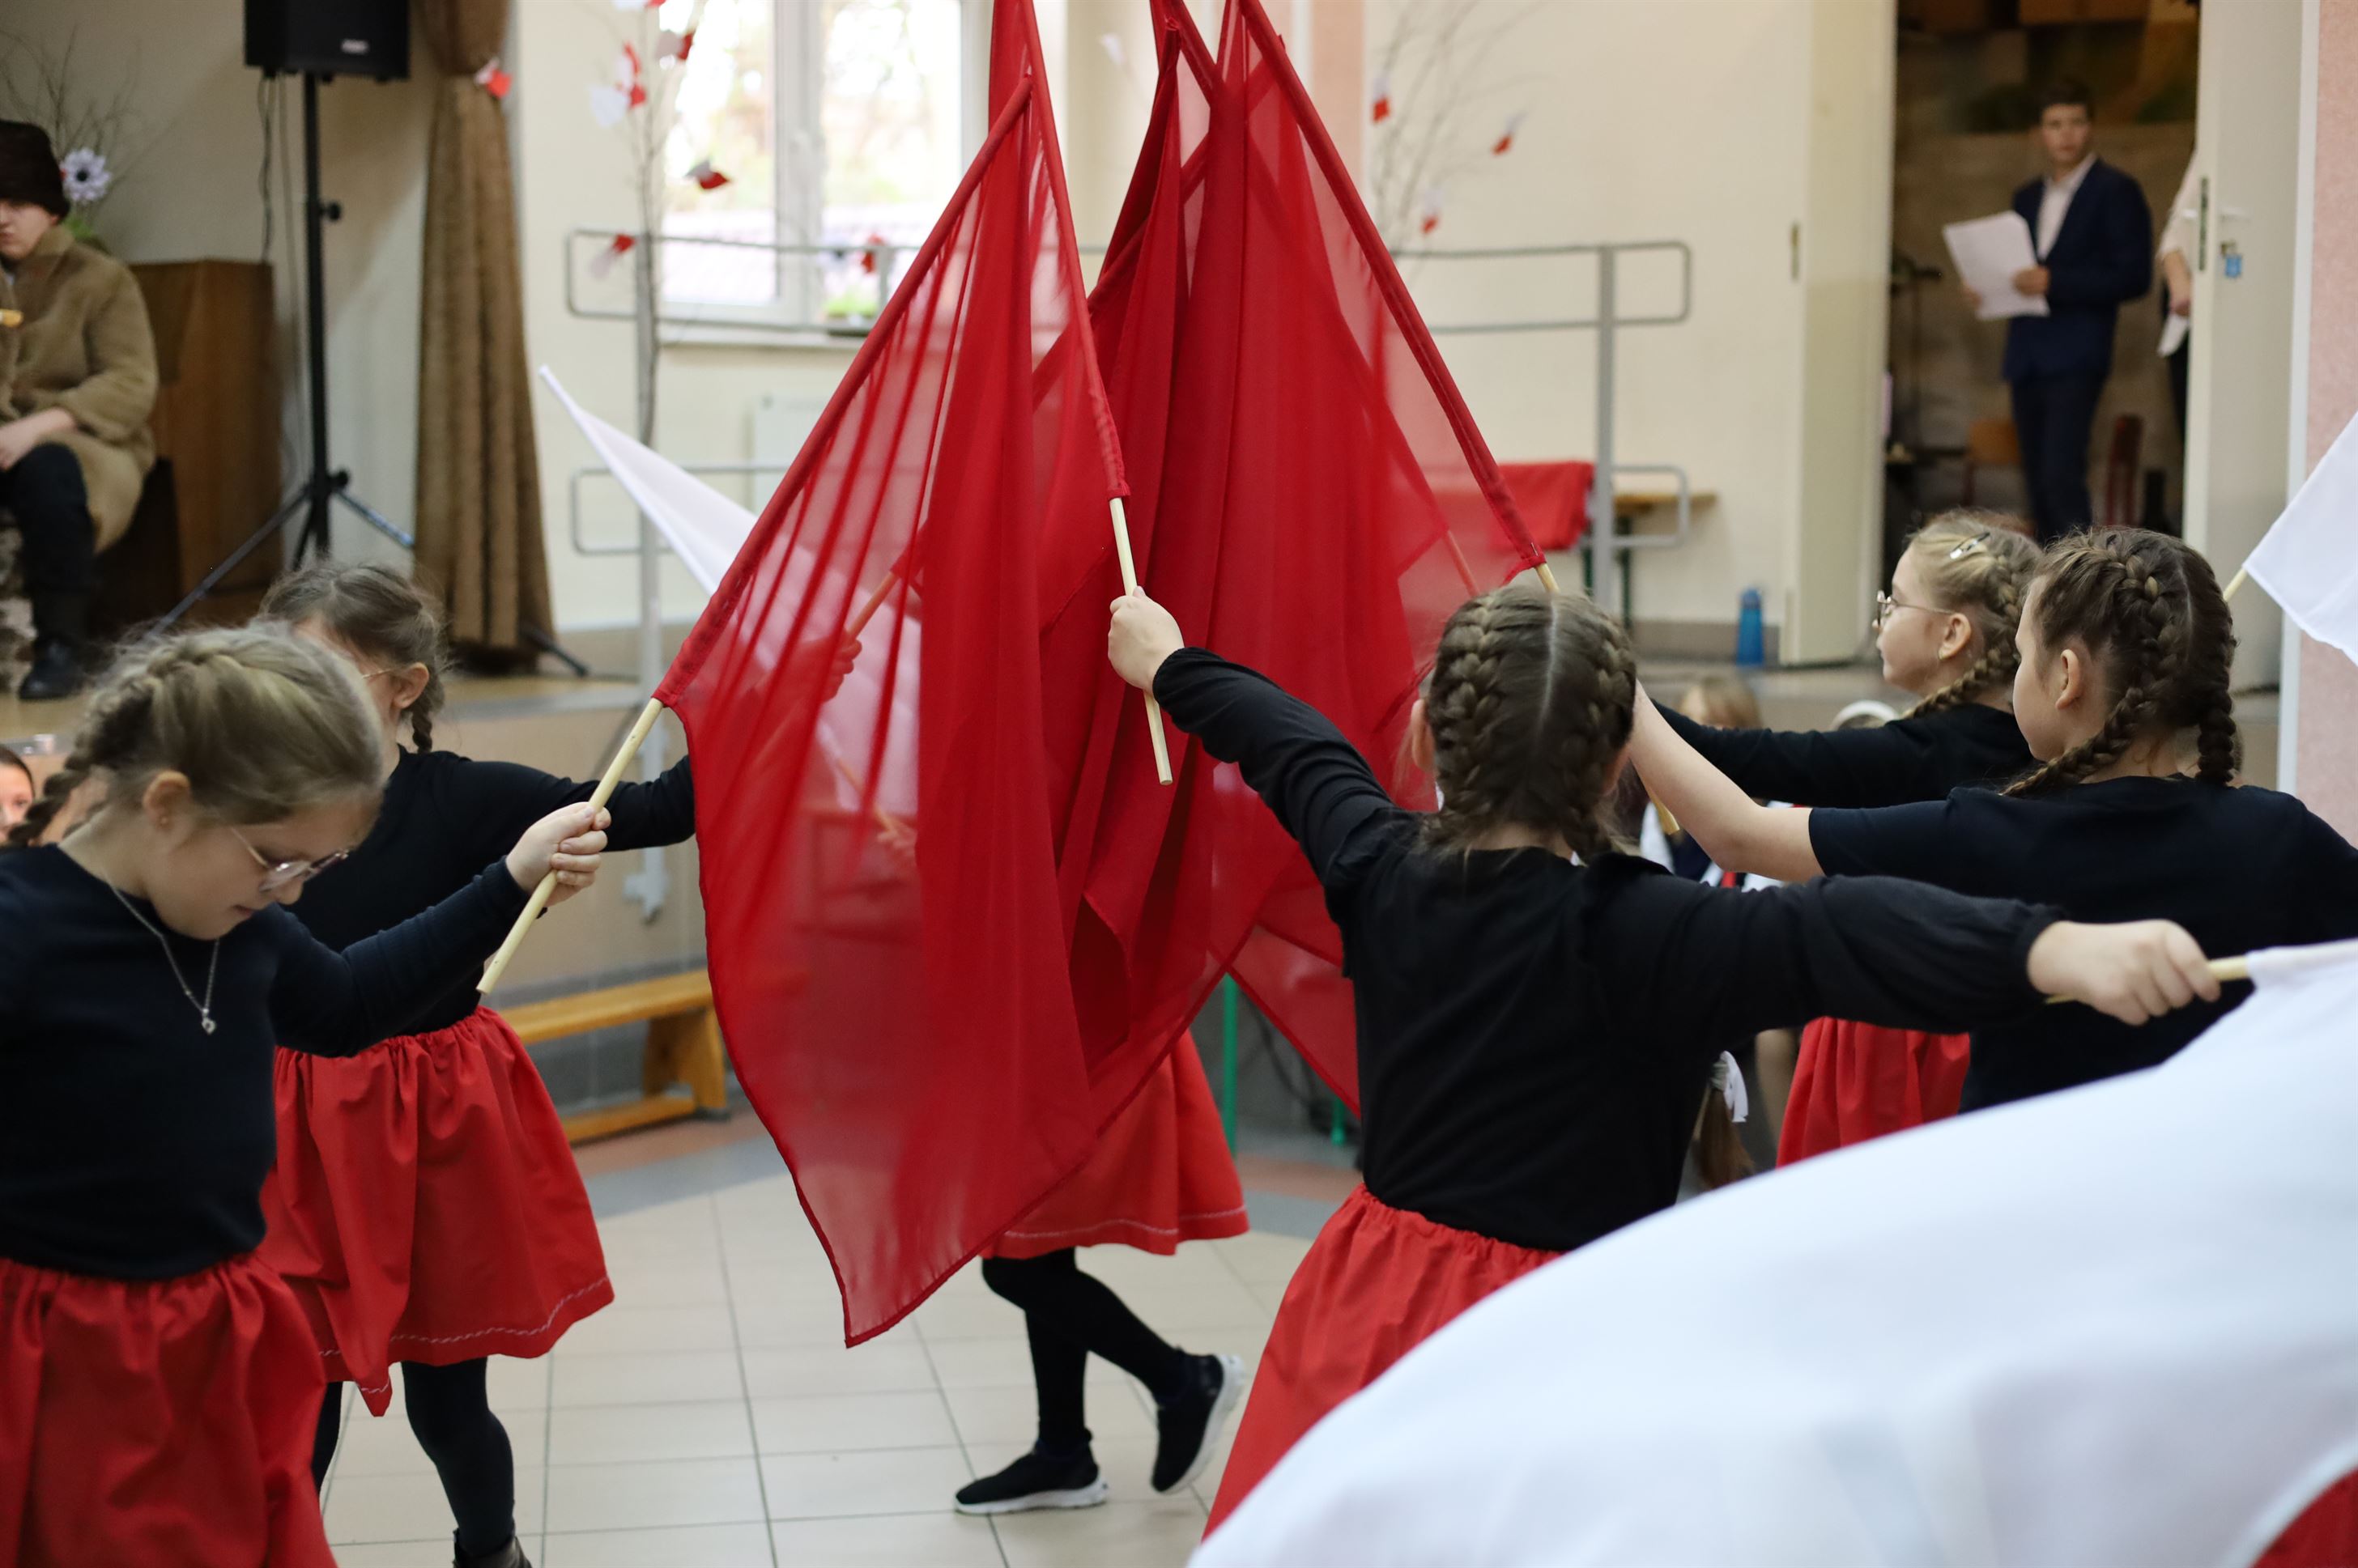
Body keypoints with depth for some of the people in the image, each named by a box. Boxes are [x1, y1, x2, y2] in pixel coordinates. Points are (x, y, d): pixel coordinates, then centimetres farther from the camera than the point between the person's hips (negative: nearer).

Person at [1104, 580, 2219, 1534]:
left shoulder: (1381, 875, -3)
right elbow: (1831, 936, -37)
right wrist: (2053, 950, -50)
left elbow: (1293, 751, 16)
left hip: (1372, 1299, 7)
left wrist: (1171, 662, 36)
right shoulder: (1636, 936, -22)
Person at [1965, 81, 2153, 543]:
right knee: (2038, 482, 6)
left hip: (2075, 356, -7)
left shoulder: (2116, 191, -1)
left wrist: (2055, 282, -18)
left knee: (2061, 475, -17)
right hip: (2027, 357, 7)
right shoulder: (2027, 197, 19)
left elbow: (2134, 276, -9)